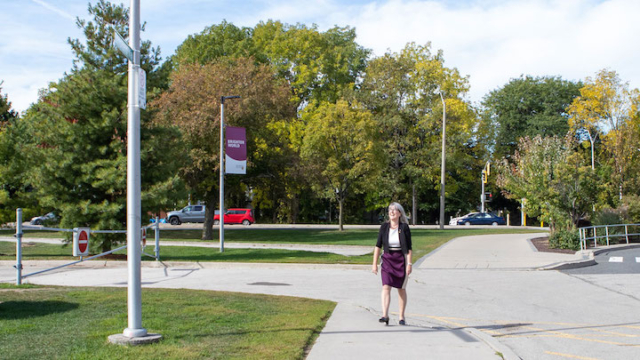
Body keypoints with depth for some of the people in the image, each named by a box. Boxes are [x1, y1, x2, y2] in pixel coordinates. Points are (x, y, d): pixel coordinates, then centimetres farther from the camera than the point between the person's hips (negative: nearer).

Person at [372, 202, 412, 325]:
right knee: (386, 287, -12)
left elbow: (409, 248, -4)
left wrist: (409, 263, -11)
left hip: (401, 260, -1)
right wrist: (374, 263, 1)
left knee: (401, 289, 8)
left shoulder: (404, 227, -4)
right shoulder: (384, 227, 1)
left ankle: (402, 317, 17)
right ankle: (385, 315, -18)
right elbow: (378, 246, 4)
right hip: (387, 260, 1)